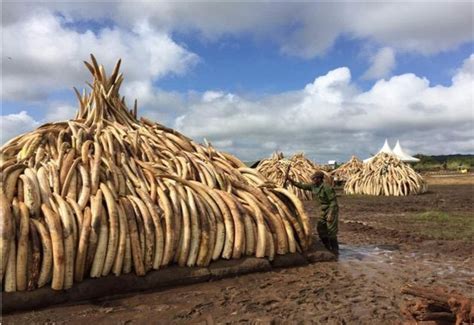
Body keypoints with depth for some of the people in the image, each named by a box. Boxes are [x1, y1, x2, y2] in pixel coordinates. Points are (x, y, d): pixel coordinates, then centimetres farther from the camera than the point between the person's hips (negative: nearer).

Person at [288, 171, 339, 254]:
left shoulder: (327, 188, -24)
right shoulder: (313, 186, -1)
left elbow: (333, 202, -22)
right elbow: (302, 186, 6)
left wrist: (330, 215, -25)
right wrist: (291, 180, -5)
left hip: (332, 211, -8)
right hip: (324, 211, 9)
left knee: (331, 231, -6)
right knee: (321, 229, 9)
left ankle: (335, 251, 7)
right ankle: (328, 248, 22)